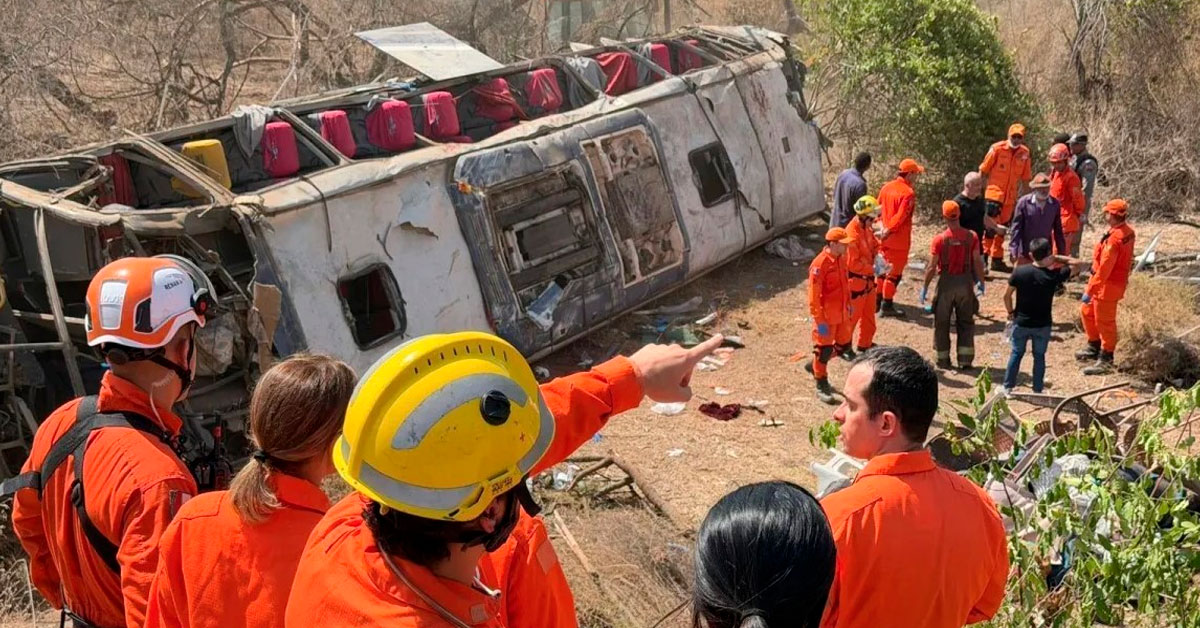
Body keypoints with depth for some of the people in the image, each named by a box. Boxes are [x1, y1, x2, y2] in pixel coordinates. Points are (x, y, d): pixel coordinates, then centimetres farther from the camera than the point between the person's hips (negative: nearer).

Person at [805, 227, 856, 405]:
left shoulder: (841, 259, 4)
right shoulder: (820, 264, -22)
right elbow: (814, 295, -21)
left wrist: (848, 304, 20)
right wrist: (819, 321, -21)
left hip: (842, 314, 8)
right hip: (826, 316, -8)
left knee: (843, 345, 17)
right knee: (824, 349, 3)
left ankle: (814, 365, 37)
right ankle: (821, 386, 17)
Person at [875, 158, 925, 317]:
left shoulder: (886, 187, 4)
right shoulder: (908, 193, -18)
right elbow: (900, 217, -23)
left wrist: (884, 230, 12)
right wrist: (887, 232, -15)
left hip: (885, 239, 7)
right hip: (899, 241, -7)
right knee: (894, 273, 4)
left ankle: (877, 301, 27)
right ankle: (887, 306, 10)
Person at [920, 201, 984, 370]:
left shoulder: (939, 239, -13)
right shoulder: (972, 237, -7)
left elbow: (932, 267, -10)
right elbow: (977, 262, -4)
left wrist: (925, 287, -1)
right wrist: (980, 281, 10)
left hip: (946, 282, -2)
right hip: (965, 282, 2)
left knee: (942, 323, 12)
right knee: (966, 322, 13)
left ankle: (943, 359, 18)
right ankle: (965, 360, 11)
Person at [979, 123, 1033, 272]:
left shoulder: (1025, 153, 3)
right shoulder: (997, 149, -9)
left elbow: (1025, 178, 10)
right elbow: (983, 170, -3)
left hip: (1010, 198, 5)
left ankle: (997, 260, 20)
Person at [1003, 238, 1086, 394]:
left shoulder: (1020, 272, -13)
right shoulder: (1054, 275, -16)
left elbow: (1007, 296, -6)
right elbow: (1076, 265, 0)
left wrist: (1011, 312, 9)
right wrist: (1057, 258, -2)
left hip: (1021, 322, 1)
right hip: (1043, 324, -1)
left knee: (1016, 353, 16)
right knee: (1039, 356, 13)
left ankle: (1008, 387, 19)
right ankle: (1038, 390, 19)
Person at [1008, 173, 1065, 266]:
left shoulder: (1054, 204, 0)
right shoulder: (1024, 202, -9)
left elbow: (1058, 230, 8)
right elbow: (1016, 228, -6)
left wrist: (1061, 251, 11)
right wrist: (1013, 251, -9)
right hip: (1025, 254, -3)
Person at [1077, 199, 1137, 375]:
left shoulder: (1114, 239, -29)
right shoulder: (1128, 232, 1)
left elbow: (1104, 270, -28)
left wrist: (1089, 291, -23)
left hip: (1108, 285, -10)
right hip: (1117, 280, 10)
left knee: (1104, 322, 3)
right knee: (1087, 312, 23)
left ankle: (1106, 360, 16)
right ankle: (1094, 347, 37)